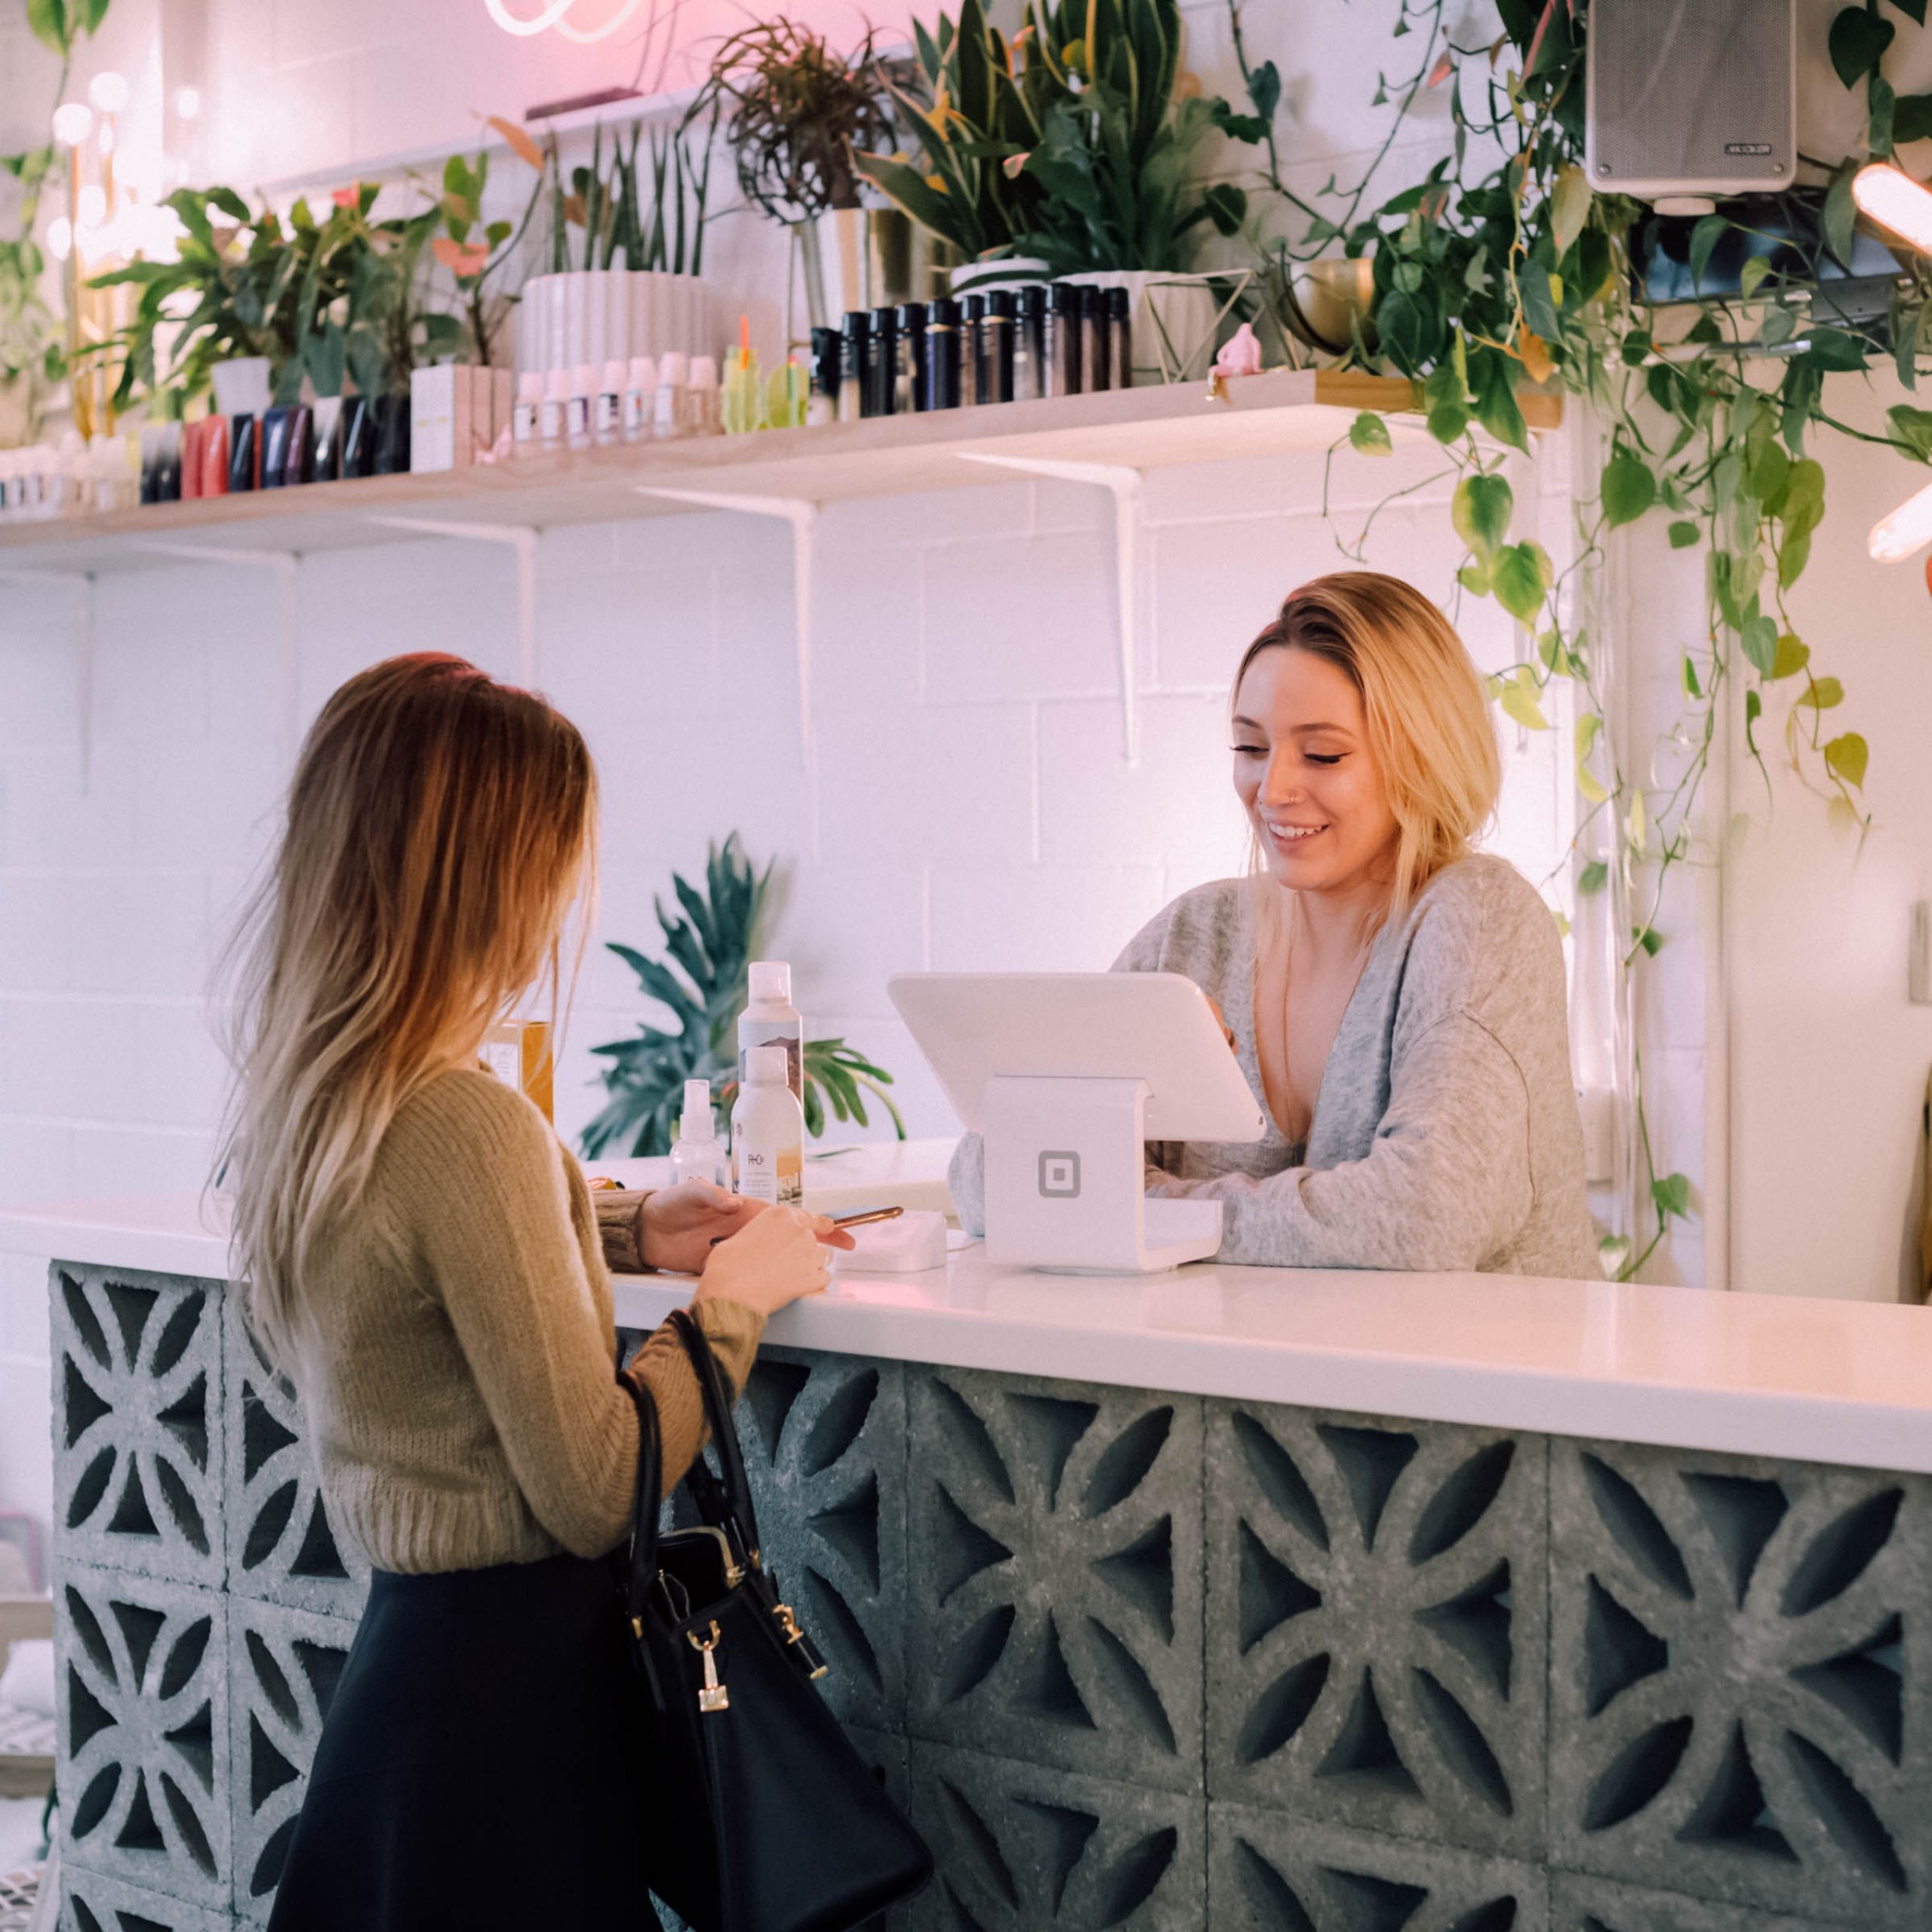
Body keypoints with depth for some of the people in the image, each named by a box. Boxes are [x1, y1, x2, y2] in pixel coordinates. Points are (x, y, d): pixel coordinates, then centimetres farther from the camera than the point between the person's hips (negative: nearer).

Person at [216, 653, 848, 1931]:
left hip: (401, 1642, 9)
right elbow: (595, 1494, -20)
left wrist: (632, 1236, 16)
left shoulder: (300, 1101, 3)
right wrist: (733, 1300, -7)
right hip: (510, 1678, -8)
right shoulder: (468, 1129, -25)